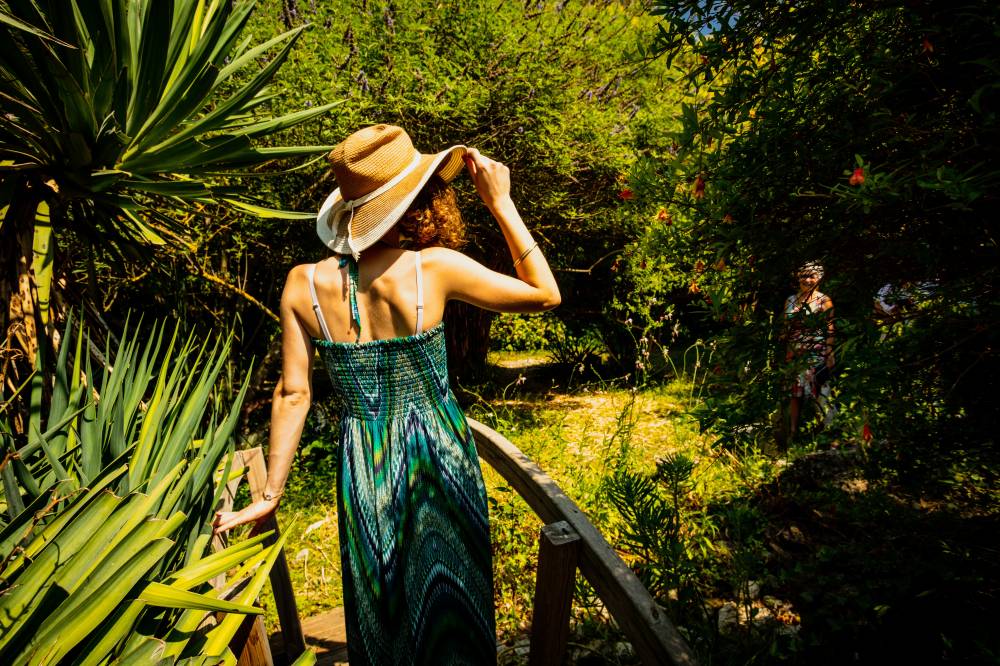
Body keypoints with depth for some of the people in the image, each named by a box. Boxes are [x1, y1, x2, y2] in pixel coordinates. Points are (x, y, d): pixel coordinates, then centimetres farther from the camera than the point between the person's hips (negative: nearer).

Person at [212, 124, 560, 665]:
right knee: (448, 596, 21)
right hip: (438, 457, -3)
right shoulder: (435, 267, -19)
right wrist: (501, 204, -8)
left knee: (380, 608, 24)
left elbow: (293, 394, -7)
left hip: (363, 464, 3)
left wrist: (271, 495, 3)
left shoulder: (304, 284, -10)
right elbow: (546, 294, -9)